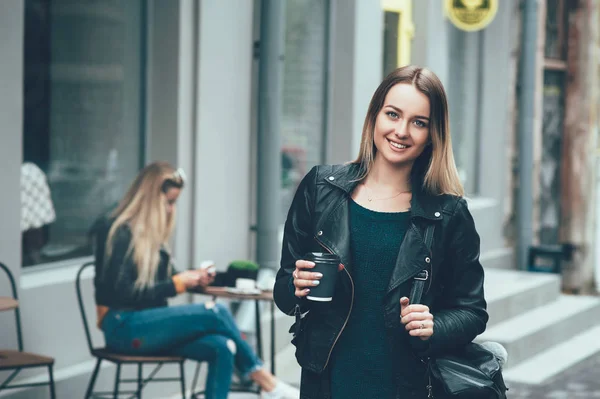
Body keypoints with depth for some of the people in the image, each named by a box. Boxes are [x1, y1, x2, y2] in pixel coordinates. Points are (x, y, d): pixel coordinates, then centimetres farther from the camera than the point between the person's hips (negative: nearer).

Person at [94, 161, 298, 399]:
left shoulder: (150, 233, 17)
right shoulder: (119, 232, -10)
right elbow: (123, 293, -16)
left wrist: (192, 279, 0)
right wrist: (177, 283, -13)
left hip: (149, 324, 8)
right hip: (124, 328, -8)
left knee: (222, 347, -20)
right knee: (215, 313, -22)